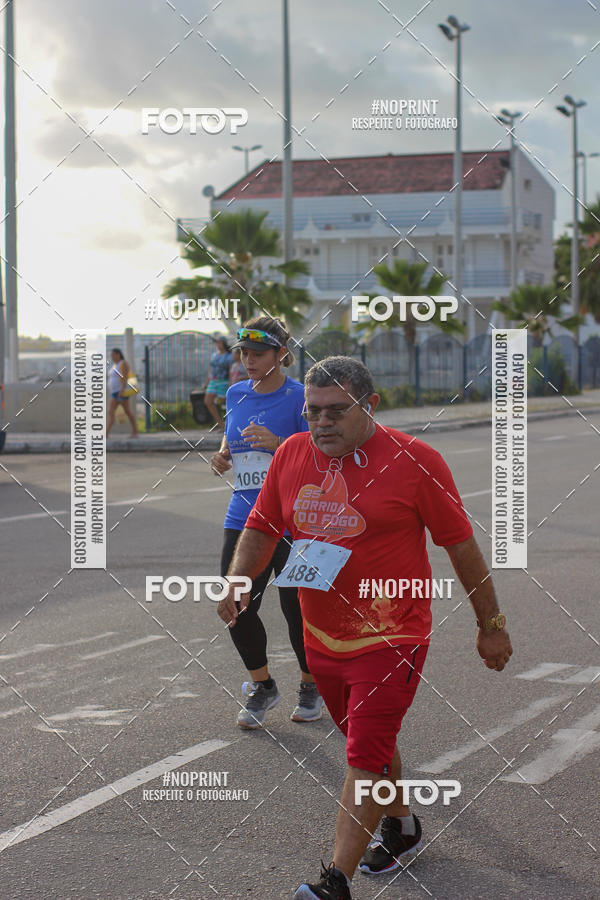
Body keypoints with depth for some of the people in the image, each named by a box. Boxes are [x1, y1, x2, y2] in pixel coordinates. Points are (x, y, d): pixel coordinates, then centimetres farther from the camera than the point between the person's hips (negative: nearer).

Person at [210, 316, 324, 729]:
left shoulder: (300, 398, -9)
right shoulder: (237, 394, 9)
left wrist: (278, 444, -27)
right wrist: (224, 456, 4)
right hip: (243, 520, 5)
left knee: (297, 610, 2)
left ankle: (312, 686, 26)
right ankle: (262, 686, 20)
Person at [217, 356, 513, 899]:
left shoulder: (414, 461, -12)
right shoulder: (292, 455, 1)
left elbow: (461, 544, -4)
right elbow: (261, 527, 12)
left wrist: (491, 625, 1)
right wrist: (239, 577, -8)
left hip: (392, 639, -6)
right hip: (322, 639, 6)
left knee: (366, 757, -10)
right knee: (368, 745, 22)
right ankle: (402, 827, 44)